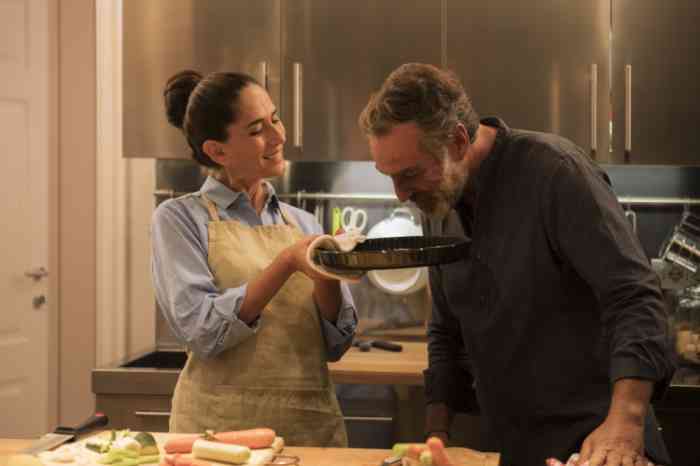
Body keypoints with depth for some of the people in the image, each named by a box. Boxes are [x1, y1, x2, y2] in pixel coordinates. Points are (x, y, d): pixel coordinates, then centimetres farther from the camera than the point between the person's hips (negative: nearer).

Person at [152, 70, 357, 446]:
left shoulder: (304, 224, 7)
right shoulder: (180, 218, -4)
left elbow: (335, 344, 3)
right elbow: (200, 331, -14)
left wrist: (327, 278, -14)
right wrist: (285, 264, -21)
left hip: (313, 423, 4)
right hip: (220, 425, -3)